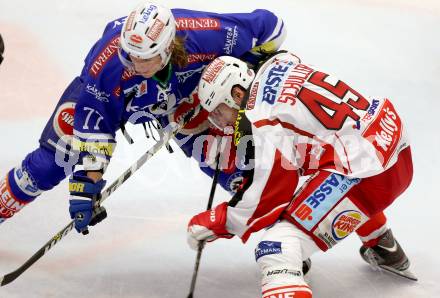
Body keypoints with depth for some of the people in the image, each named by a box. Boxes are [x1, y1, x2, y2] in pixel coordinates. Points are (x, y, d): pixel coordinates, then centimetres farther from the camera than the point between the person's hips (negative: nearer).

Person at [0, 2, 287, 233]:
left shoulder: (206, 35, -42)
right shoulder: (104, 65, -41)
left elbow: (268, 25, -26)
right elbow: (93, 128, -28)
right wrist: (87, 183, -30)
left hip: (182, 94, 2)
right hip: (100, 95, -1)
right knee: (52, 162, -7)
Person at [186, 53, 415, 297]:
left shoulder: (256, 123, -11)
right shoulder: (280, 63, 13)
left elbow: (266, 195, -12)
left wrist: (216, 222, 0)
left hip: (367, 173, -10)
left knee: (277, 249, -16)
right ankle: (387, 253, 59)